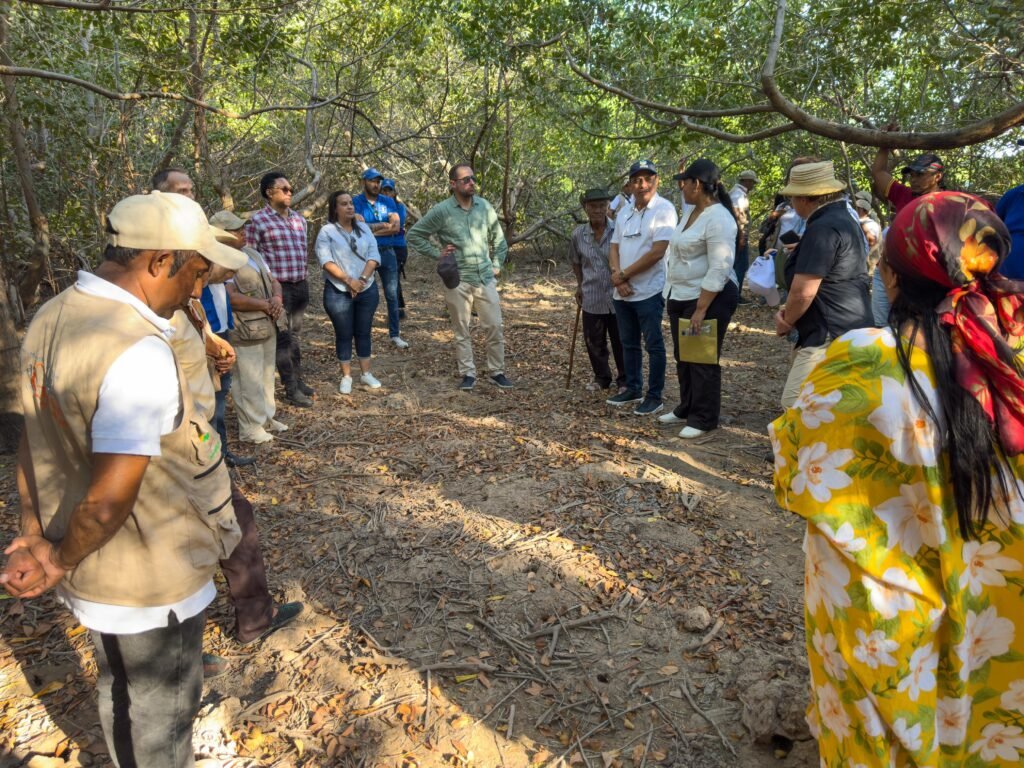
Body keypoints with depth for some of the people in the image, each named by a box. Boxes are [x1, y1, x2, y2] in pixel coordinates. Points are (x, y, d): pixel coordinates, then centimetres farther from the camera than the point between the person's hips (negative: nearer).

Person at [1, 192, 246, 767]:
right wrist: (61, 562, -12)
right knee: (160, 714, 17)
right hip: (150, 583, -8)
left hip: (93, 571, 8)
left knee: (122, 693, 32)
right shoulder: (140, 353, -31)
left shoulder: (51, 319, -1)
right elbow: (108, 501, -30)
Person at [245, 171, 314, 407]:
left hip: (300, 285, 6)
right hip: (277, 287, -6)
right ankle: (291, 388, 9)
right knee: (283, 338, 1)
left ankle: (298, 379, 27)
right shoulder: (257, 220, -9)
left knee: (296, 336, 16)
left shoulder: (298, 218, 12)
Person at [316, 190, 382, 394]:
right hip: (338, 291, -3)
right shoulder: (327, 231, -4)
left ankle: (366, 373, 21)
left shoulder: (364, 228, 9)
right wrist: (348, 281, -20)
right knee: (344, 334, 4)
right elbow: (325, 260, -14)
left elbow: (374, 256, 1)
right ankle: (346, 376, 14)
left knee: (363, 332, 11)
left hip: (367, 289, 4)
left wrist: (362, 279, -13)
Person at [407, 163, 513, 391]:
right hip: (458, 281, -3)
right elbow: (413, 235, 1)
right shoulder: (441, 211, -6)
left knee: (494, 327, 3)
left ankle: (497, 372, 17)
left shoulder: (484, 206, 4)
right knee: (461, 332, 6)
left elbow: (498, 238, 16)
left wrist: (497, 265, 10)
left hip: (486, 278, 3)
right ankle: (468, 373, 18)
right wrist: (436, 253, -5)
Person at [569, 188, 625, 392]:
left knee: (621, 342, 8)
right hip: (591, 299, 3)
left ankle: (624, 380, 24)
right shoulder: (578, 234, 0)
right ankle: (601, 378, 30)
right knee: (594, 342, 12)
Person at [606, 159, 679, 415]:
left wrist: (623, 274, -12)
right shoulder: (624, 212, 11)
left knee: (653, 345, 2)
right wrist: (617, 275, -9)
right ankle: (633, 389, 28)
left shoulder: (664, 209, -11)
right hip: (622, 292, 7)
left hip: (649, 291, -7)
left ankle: (655, 396, 11)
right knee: (629, 343, 15)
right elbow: (614, 247, 10)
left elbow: (657, 252, -18)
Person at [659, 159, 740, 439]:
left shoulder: (718, 219, -19)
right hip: (681, 296, 10)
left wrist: (701, 310, -26)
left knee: (702, 361, 0)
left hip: (709, 298, -10)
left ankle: (703, 419, 12)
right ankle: (687, 409, 31)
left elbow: (719, 270, -24)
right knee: (683, 357, 17)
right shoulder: (691, 210, 10)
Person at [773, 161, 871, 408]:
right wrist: (790, 312, 15)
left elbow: (804, 291, -21)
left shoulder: (823, 228, -17)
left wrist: (787, 321, -3)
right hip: (848, 330, 11)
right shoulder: (844, 219, 18)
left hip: (831, 337, -11)